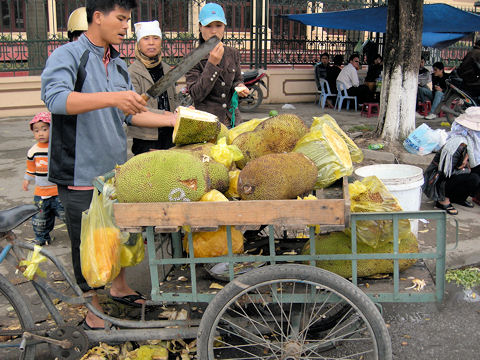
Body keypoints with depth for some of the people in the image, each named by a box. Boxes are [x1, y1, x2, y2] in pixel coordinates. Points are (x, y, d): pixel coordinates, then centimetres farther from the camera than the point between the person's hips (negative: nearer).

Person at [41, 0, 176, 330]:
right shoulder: (67, 56, -12)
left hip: (116, 169, 7)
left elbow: (131, 113, 17)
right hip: (81, 175, -7)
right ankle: (94, 309, 23)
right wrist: (112, 97, -41)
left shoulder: (119, 65, 12)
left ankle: (120, 286, 42)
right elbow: (55, 98, -30)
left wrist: (171, 120, 5)